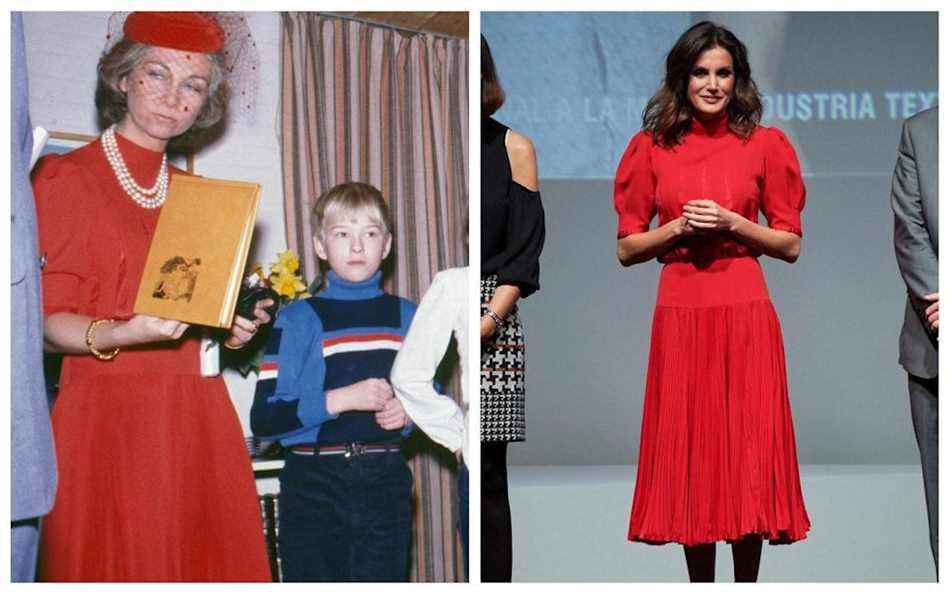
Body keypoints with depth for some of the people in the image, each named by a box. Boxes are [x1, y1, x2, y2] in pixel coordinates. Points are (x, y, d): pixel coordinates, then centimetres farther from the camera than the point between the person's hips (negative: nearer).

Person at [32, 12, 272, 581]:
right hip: (106, 416, -5)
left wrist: (235, 326, 2)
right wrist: (118, 334, -25)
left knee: (207, 562, 4)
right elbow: (46, 320, -7)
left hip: (197, 418, 5)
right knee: (113, 566, -4)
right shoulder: (65, 178, -2)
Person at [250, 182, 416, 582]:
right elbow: (264, 420, -9)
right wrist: (339, 399, -18)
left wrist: (408, 411, -1)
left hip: (385, 484, 3)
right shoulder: (299, 319, -2)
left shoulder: (405, 317, 10)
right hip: (315, 485, -3)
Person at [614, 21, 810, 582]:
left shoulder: (765, 144, 5)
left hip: (746, 314, -1)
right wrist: (678, 228, -8)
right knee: (689, 451, 4)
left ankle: (748, 585, 10)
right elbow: (626, 247, 8)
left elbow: (790, 244, 6)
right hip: (679, 315, 1)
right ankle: (700, 585, 15)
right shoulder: (652, 147, 7)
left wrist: (733, 224, -9)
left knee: (749, 455, -1)